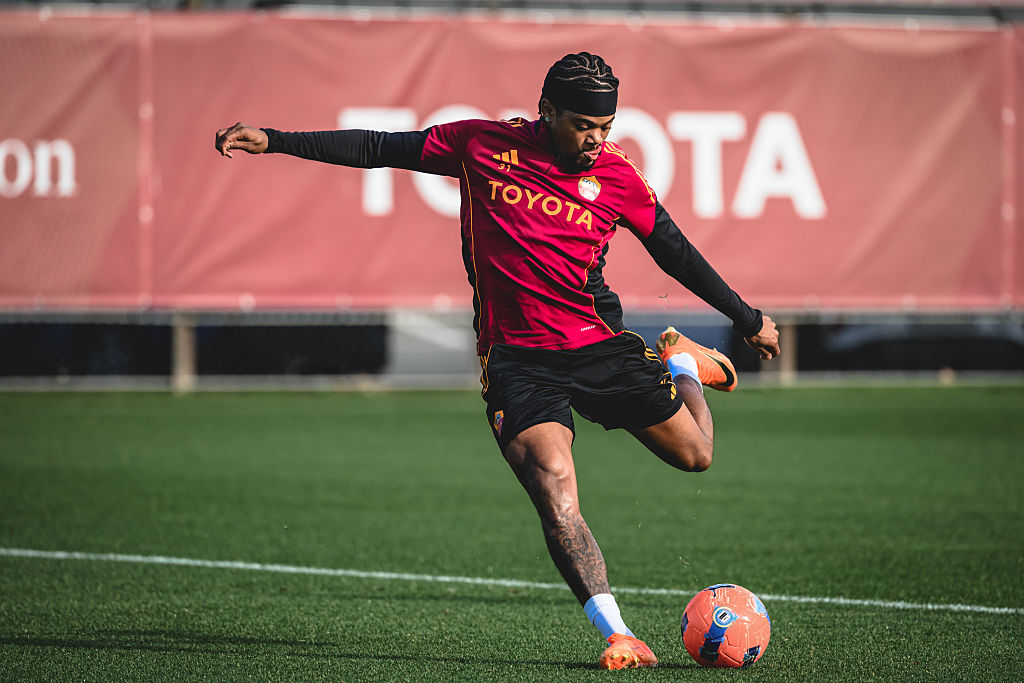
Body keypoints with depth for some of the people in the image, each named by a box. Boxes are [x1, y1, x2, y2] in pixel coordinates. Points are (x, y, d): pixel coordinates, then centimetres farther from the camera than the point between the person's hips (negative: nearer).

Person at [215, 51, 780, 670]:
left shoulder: (616, 176, 1)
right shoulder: (483, 145, -1)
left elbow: (676, 252, 13)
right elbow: (382, 149, 6)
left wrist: (749, 320, 19)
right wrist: (273, 141, 4)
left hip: (600, 347, 2)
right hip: (516, 358, -2)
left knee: (695, 454, 4)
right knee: (555, 490, -21)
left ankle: (681, 362, 36)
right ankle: (618, 636, -18)